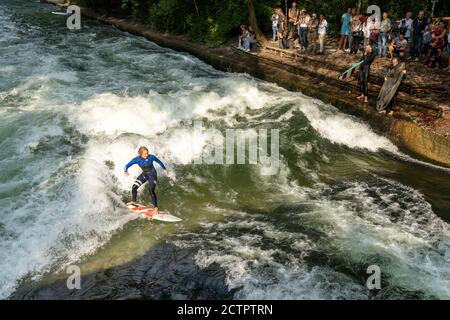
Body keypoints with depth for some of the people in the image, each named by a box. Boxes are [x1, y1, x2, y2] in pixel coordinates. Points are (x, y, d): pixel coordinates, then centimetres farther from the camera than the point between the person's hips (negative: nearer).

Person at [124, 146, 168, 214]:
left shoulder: (151, 157, -21)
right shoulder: (137, 159, -17)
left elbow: (159, 161, -2)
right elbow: (127, 165, -19)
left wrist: (164, 169, 11)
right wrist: (126, 171, -41)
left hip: (152, 175, -4)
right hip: (144, 174, 4)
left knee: (151, 191, -18)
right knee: (134, 187, 0)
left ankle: (156, 207, -13)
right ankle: (133, 201, 25)